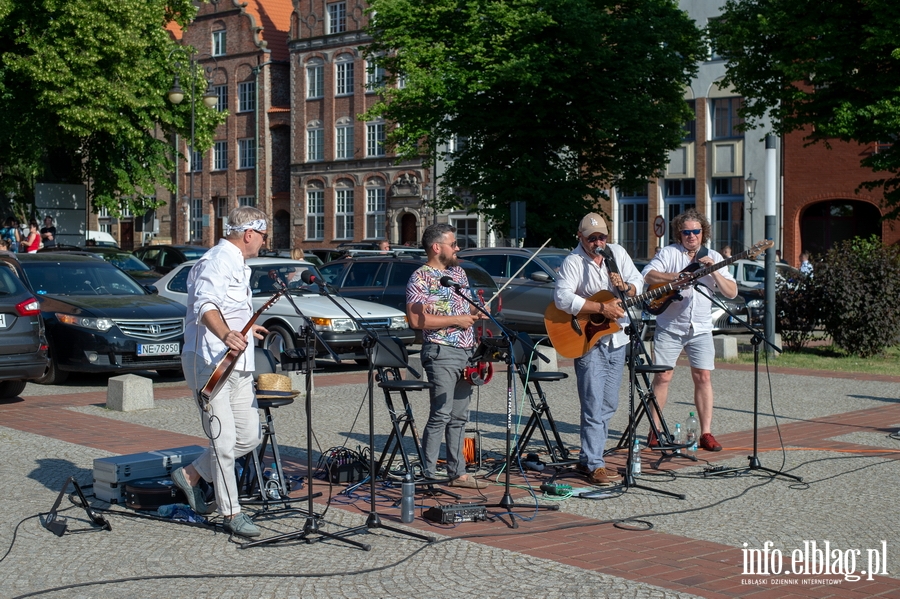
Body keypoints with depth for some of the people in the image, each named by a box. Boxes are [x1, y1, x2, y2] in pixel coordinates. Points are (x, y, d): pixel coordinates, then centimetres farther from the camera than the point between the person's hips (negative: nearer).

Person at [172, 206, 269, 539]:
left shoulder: (237, 265, 20)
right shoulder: (217, 261, -13)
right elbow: (205, 305, -30)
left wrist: (246, 327, 43)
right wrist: (225, 334, -46)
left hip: (237, 365, 10)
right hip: (210, 363, -10)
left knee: (250, 436, 6)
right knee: (224, 442, -8)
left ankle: (191, 474, 21)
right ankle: (231, 513, 2)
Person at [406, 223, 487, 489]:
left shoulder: (458, 271, 16)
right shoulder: (421, 278, -9)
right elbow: (415, 319, -18)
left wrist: (475, 312, 5)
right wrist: (455, 320, -16)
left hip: (466, 352, 8)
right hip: (441, 353, -8)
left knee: (459, 416, 11)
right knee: (441, 414, -11)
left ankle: (458, 472, 17)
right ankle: (428, 475, -7)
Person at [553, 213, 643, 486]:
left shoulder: (618, 253, 8)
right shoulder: (573, 262, -11)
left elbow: (638, 281, 10)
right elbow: (562, 298, -24)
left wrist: (626, 287, -14)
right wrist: (601, 308, -26)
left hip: (617, 339, 7)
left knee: (609, 405, 11)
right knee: (594, 406, -8)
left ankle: (587, 458, 20)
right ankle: (594, 466, -4)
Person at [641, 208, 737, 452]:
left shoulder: (713, 257, 6)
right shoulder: (669, 253, -1)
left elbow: (732, 292, -1)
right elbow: (647, 275, -15)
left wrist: (714, 272, -16)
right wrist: (676, 277, -25)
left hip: (700, 329, 2)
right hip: (669, 327, -2)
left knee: (703, 377, -4)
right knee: (663, 376, -2)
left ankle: (706, 433, 1)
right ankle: (654, 430, 8)